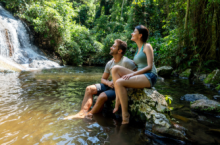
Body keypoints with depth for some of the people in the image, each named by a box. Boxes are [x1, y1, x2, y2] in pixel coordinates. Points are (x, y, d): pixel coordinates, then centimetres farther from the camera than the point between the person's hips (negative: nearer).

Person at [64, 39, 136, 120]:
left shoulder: (126, 62, -15)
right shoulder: (109, 63, 6)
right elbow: (103, 79, 13)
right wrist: (109, 83, -12)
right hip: (111, 85, 8)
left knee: (102, 96, -30)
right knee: (89, 89, -6)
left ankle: (89, 115, -7)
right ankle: (82, 113, -15)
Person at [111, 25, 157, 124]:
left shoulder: (147, 46, -2)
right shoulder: (138, 49, 22)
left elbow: (149, 67, -12)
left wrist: (132, 74, -20)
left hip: (149, 77, -8)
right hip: (140, 75, 8)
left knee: (119, 82, -27)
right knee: (115, 69, -9)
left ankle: (125, 115, -18)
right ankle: (118, 101, -16)